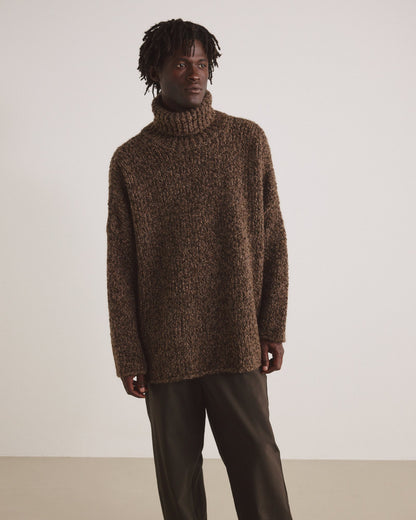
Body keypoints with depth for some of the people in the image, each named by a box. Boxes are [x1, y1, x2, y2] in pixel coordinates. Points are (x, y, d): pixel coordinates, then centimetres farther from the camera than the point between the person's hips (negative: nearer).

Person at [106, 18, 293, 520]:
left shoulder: (248, 139, 3)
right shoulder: (130, 159, 2)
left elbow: (272, 238, 4)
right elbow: (120, 265, 2)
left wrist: (273, 328, 1)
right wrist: (127, 354, 0)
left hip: (237, 342, 0)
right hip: (165, 347, 1)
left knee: (256, 461, 2)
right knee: (177, 466, 11)